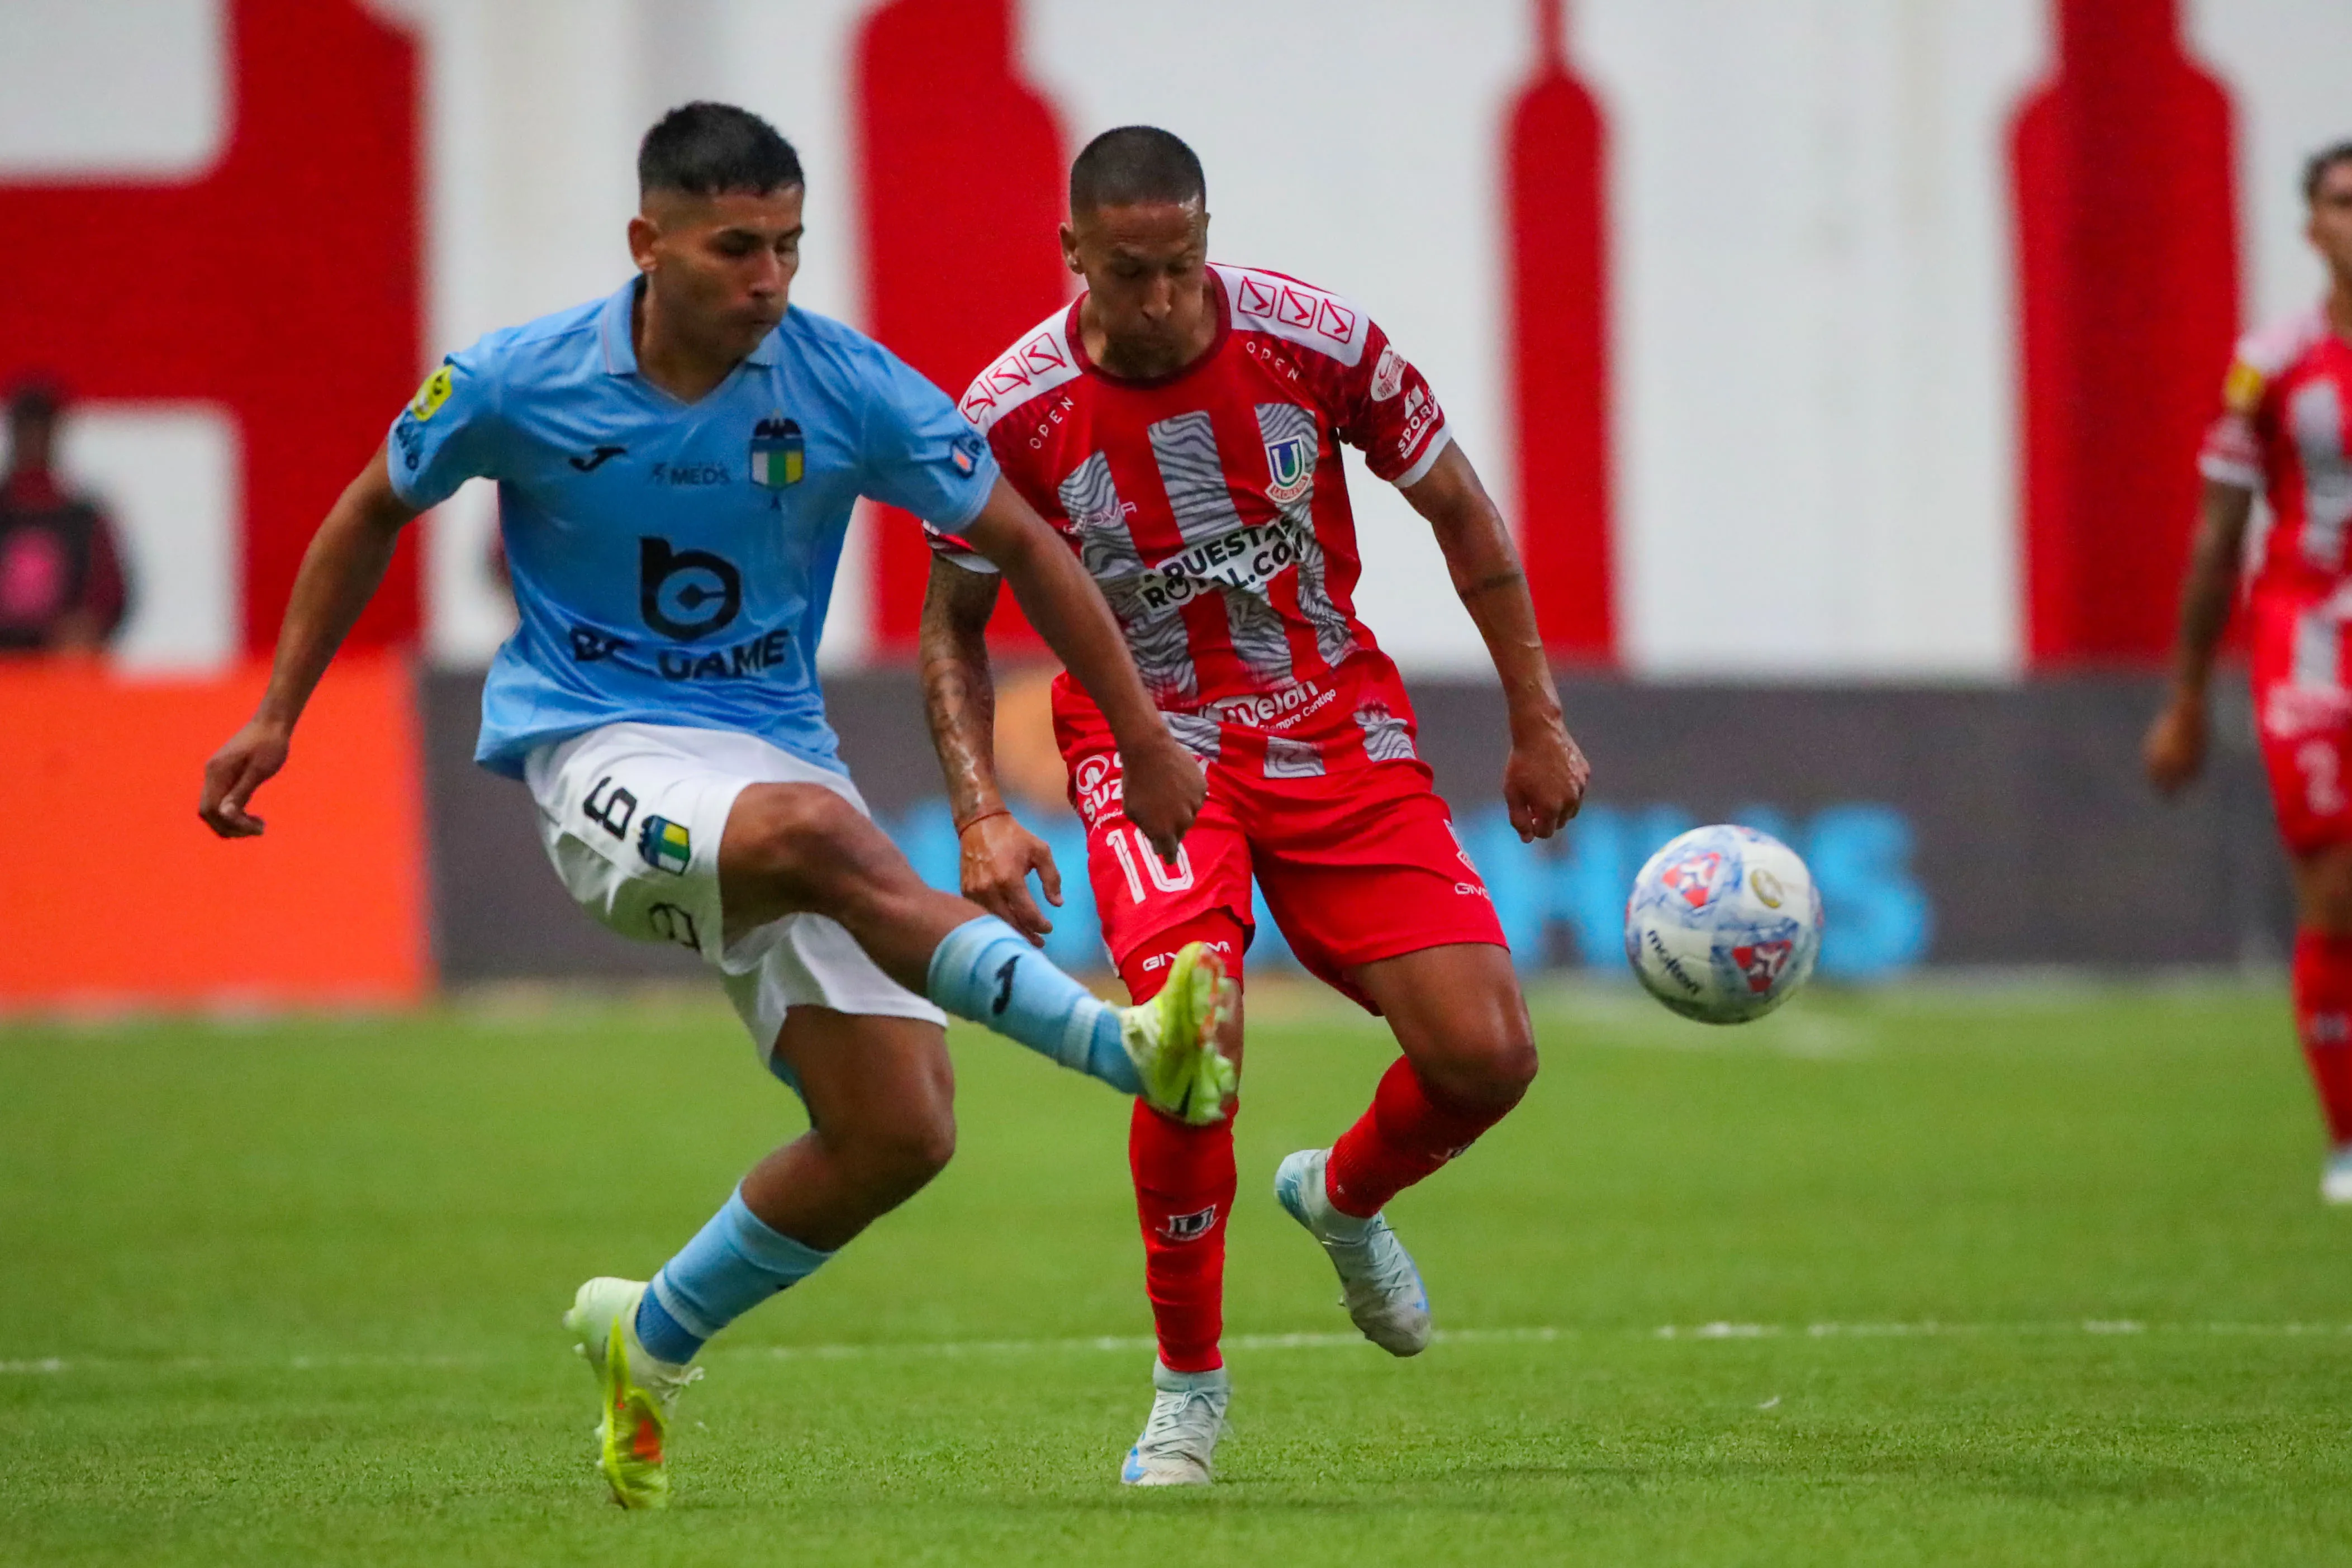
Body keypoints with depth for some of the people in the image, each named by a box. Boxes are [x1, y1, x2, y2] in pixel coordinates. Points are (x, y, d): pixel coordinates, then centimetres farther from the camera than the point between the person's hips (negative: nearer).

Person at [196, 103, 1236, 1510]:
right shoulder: (517, 386, -8)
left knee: (899, 1134, -8)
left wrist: (1149, 746, 5)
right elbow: (376, 512, 11)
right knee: (817, 832, -38)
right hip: (597, 747, -4)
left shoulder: (851, 390, -7)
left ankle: (655, 1339, 17)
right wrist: (276, 717, 12)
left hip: (776, 746, 4)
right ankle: (1135, 1049, -48)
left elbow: (1022, 546, 3)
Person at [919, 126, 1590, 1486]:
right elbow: (954, 626, 1)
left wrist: (1539, 724, 5)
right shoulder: (1016, 414, -14)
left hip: (1338, 729, 2)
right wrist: (983, 816, -12)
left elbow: (1461, 512, 3)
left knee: (1487, 1057, -9)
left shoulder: (1316, 341, -12)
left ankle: (1344, 1198, 28)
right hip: (1153, 739, -2)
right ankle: (1189, 1385, -7)